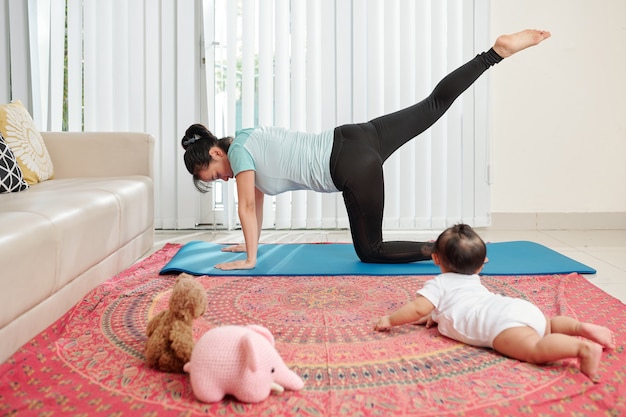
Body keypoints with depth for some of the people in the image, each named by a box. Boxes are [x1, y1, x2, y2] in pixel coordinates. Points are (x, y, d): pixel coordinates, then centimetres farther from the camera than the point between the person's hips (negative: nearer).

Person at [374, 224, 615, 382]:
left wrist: (390, 320, 15)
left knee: (535, 350, -27)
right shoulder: (474, 282, 35)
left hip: (501, 320, -8)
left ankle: (583, 347, -46)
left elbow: (418, 308, 1)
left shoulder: (438, 284, 12)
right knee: (548, 325, 32)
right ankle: (581, 327, 8)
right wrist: (437, 314, 44)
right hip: (525, 308, 8)